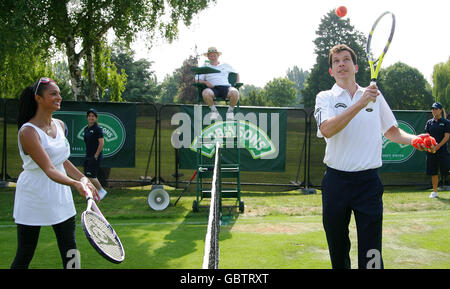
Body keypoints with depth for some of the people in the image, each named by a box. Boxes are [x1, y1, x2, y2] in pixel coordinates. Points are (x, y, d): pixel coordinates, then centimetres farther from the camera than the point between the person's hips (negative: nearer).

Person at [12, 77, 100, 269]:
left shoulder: (60, 125, 4)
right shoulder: (28, 132, -19)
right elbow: (49, 169, -29)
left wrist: (84, 180, 10)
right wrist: (75, 183, -44)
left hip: (61, 198, 7)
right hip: (33, 201, -6)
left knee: (70, 252, 7)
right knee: (24, 257, 5)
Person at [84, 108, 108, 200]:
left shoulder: (98, 129, -11)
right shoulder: (86, 129, 12)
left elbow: (102, 143, -17)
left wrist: (96, 155, -16)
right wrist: (88, 153, 17)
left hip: (95, 157, -8)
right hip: (88, 156, 8)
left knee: (90, 176, -10)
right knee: (87, 176, 8)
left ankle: (102, 191, 8)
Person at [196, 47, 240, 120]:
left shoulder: (225, 66, 25)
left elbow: (236, 73, 34)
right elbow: (198, 80, 12)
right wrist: (205, 82, -9)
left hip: (226, 87, 1)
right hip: (213, 88, 0)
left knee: (235, 93, -35)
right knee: (205, 93, -38)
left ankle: (230, 110, -6)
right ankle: (214, 110, -10)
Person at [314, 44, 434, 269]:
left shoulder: (375, 96, 12)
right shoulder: (325, 97, 4)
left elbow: (391, 131, 19)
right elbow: (327, 130, -16)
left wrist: (414, 139, -1)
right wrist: (360, 103, -21)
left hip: (368, 182, 1)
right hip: (336, 181, 0)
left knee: (371, 254, -5)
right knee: (338, 251, 11)